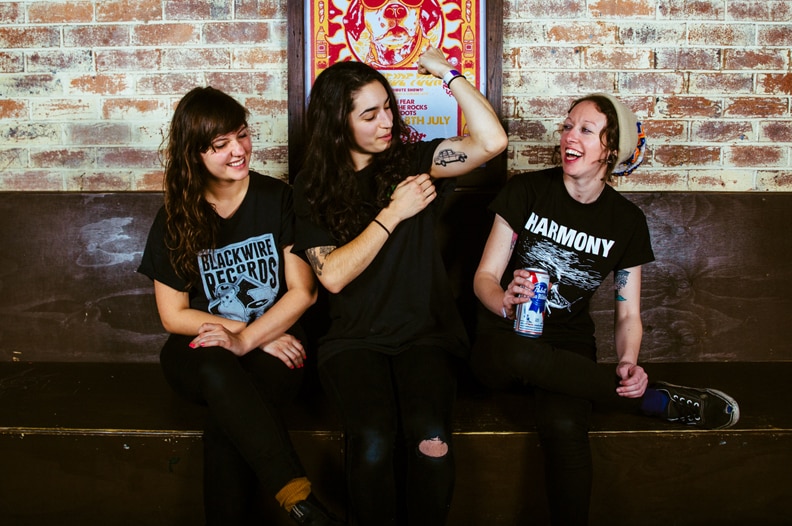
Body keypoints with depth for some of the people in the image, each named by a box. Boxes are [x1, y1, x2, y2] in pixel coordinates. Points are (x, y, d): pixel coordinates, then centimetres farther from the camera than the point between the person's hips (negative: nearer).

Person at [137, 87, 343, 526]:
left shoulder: (278, 200, 1)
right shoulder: (175, 218, 3)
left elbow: (303, 291, -4)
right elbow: (174, 316, 2)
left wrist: (247, 339, -20)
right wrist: (255, 331, -9)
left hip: (273, 347, 0)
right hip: (199, 352, 1)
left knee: (225, 428, -33)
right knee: (217, 370, -37)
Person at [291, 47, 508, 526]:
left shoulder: (412, 160, 6)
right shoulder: (313, 186, 5)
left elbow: (492, 141, -9)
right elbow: (333, 275, -8)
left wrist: (446, 72, -3)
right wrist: (393, 213, -9)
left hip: (424, 331, 1)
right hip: (354, 338, 0)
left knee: (432, 440, -27)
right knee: (373, 440, -29)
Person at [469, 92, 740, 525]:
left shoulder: (626, 221, 3)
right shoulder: (526, 191, -2)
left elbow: (628, 313, 7)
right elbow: (485, 277, -1)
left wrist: (628, 362, -15)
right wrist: (505, 302, -26)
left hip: (569, 342, 1)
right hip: (506, 339, 0)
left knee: (563, 426, -35)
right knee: (522, 355, -39)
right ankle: (664, 402, -22)